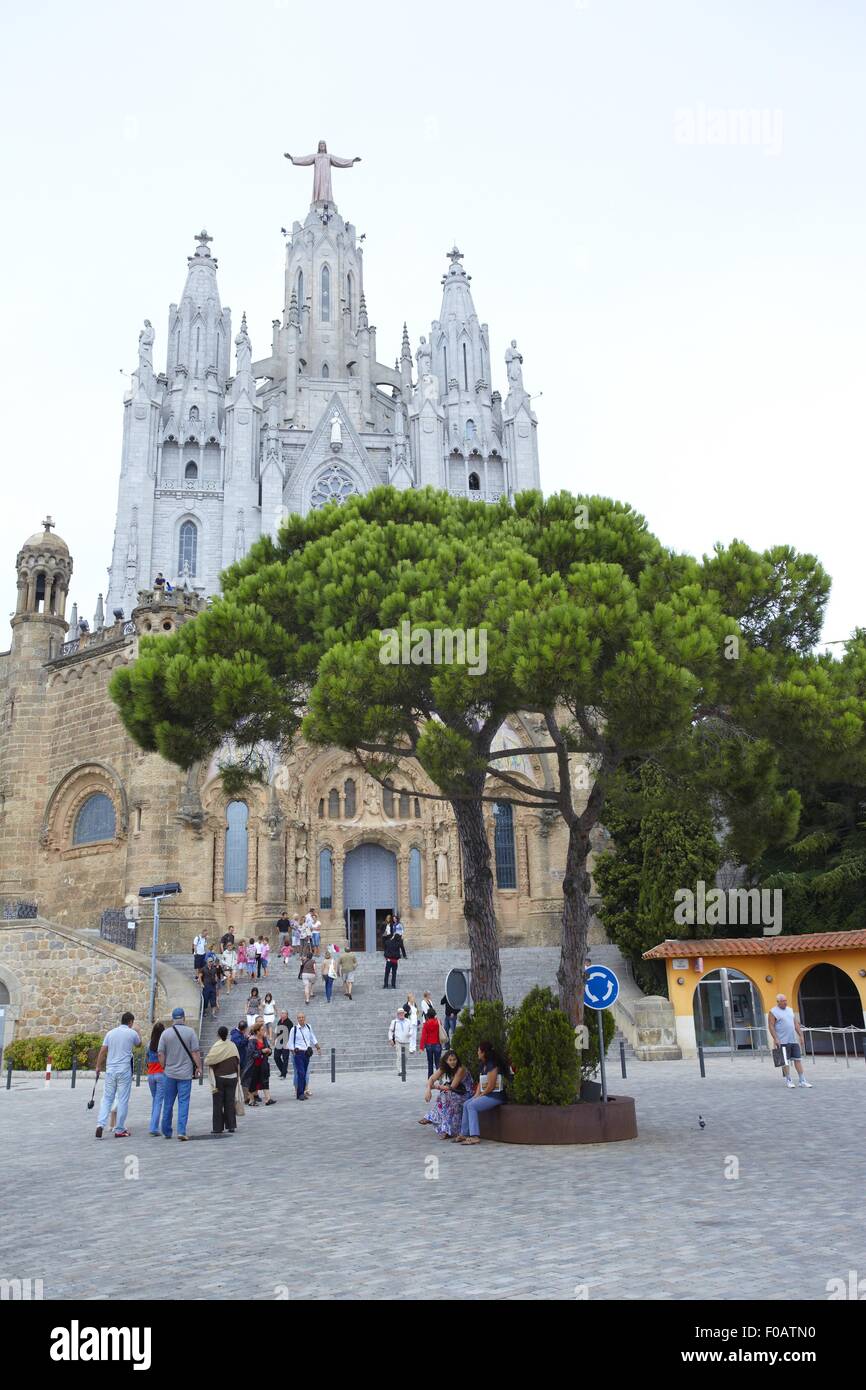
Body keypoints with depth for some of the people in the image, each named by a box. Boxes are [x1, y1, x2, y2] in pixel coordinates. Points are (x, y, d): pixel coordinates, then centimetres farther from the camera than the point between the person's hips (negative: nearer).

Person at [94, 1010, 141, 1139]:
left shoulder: (110, 1033, 6)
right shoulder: (132, 1033, -2)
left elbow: (102, 1051, 4)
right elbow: (138, 1045, 18)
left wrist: (98, 1066, 13)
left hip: (110, 1070, 3)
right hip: (124, 1071, -3)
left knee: (107, 1099, 10)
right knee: (123, 1100, 3)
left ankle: (100, 1125, -6)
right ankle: (119, 1130, 7)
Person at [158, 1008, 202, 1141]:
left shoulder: (166, 1033, 0)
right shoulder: (190, 1032, -5)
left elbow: (161, 1054, 1)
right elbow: (196, 1052, -7)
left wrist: (164, 1067, 14)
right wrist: (198, 1066, 2)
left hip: (170, 1072, 2)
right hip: (186, 1073, -2)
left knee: (168, 1103, 13)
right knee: (183, 1102, 0)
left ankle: (167, 1132, 21)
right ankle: (181, 1131, -8)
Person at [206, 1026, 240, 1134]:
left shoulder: (216, 1047, -15)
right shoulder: (233, 1046, -3)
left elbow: (207, 1061, -13)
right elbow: (238, 1061, 5)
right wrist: (237, 1075, 16)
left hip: (219, 1078, -3)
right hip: (232, 1078, 3)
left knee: (218, 1103, 5)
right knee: (230, 1102, 9)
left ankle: (218, 1127, 6)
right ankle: (231, 1126, 8)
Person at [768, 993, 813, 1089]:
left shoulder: (790, 1010, 15)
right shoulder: (773, 1012, -5)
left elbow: (796, 1024, 17)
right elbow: (771, 1026, -10)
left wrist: (801, 1036, 10)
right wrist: (775, 1039, -17)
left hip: (794, 1040, 6)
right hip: (782, 1041, -5)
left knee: (797, 1059, 4)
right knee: (784, 1061, 1)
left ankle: (802, 1081, 7)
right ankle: (788, 1080, 11)